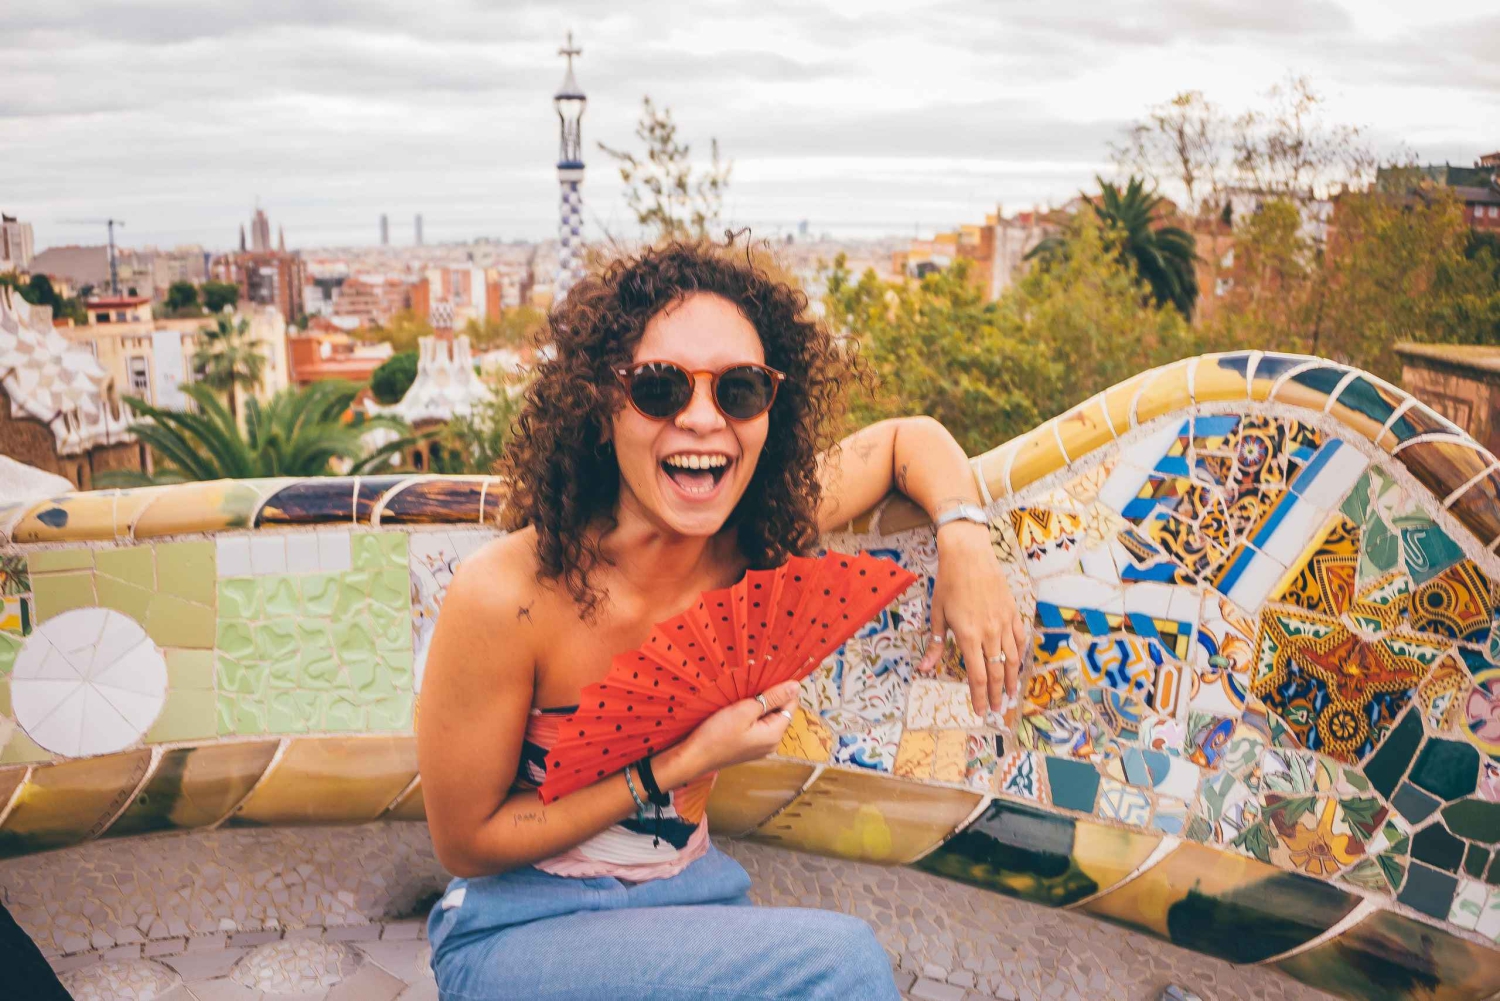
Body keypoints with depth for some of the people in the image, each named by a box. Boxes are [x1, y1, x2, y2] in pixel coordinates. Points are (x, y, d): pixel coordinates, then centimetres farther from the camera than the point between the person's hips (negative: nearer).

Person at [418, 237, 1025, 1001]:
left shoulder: (756, 537, -11)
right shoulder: (505, 594, -25)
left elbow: (910, 438, 7)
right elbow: (466, 843, -14)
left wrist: (965, 541, -13)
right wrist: (680, 765, -21)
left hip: (690, 895, 5)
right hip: (520, 932, -5)